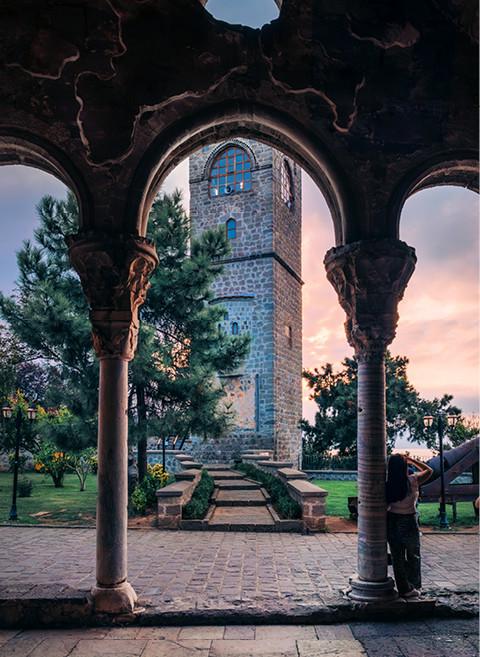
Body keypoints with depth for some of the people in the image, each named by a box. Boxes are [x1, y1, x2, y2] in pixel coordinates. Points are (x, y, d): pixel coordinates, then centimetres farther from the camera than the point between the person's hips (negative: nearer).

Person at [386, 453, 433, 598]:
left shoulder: (387, 483, -13)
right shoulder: (413, 481, -17)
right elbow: (429, 470, 0)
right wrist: (410, 460, -2)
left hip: (391, 521, 2)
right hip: (409, 522, -2)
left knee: (397, 557, 13)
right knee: (413, 556, 17)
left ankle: (403, 588, 21)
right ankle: (414, 586, 24)